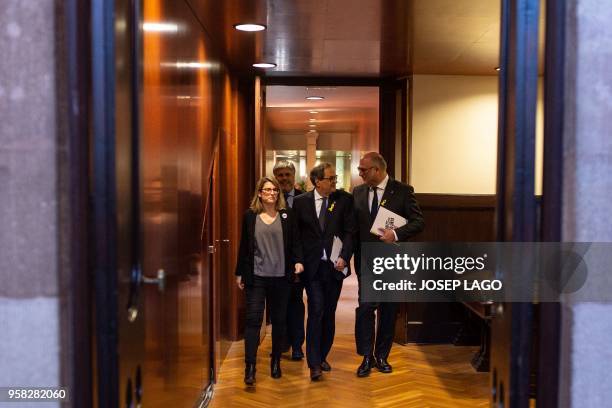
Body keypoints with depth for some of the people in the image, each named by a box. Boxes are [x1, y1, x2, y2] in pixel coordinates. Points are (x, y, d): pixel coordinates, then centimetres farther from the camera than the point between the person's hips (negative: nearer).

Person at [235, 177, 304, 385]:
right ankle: (250, 366, -4)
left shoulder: (287, 215, 4)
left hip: (281, 276, 1)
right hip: (256, 276, -1)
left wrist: (298, 261, -12)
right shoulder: (250, 215, 3)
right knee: (253, 319, -7)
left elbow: (295, 241, 5)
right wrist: (239, 273, 8)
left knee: (279, 320, 9)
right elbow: (244, 246, 7)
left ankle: (276, 362, 24)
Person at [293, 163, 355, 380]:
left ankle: (322, 356, 25)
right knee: (316, 311, -9)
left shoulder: (344, 199, 1)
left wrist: (344, 257, -13)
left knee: (329, 313, 10)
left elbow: (350, 231, -2)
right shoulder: (301, 202, 1)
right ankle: (314, 364, -5)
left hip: (334, 265, 2)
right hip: (312, 265, -2)